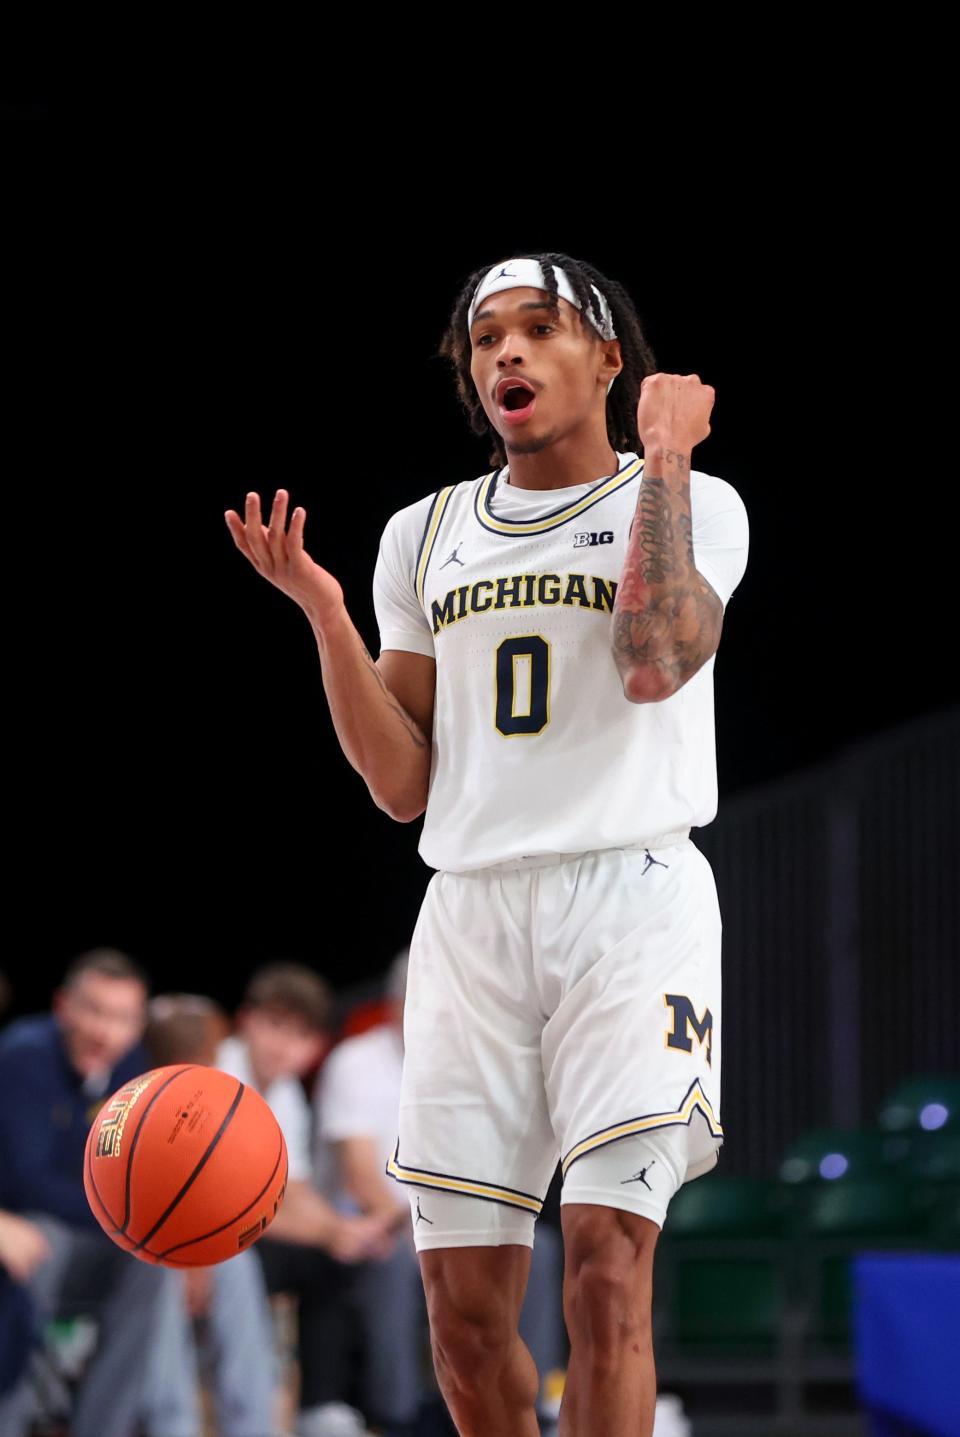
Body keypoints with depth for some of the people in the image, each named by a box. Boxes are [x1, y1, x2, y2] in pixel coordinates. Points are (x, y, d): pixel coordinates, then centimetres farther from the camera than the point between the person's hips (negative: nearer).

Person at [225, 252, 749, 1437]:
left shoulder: (693, 504, 5)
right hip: (472, 912, 4)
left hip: (632, 897, -4)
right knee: (464, 1300, -1)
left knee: (607, 1265, -17)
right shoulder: (425, 537, 17)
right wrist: (324, 617, 2)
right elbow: (403, 785, 13)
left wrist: (662, 463, -11)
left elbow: (656, 663, -16)